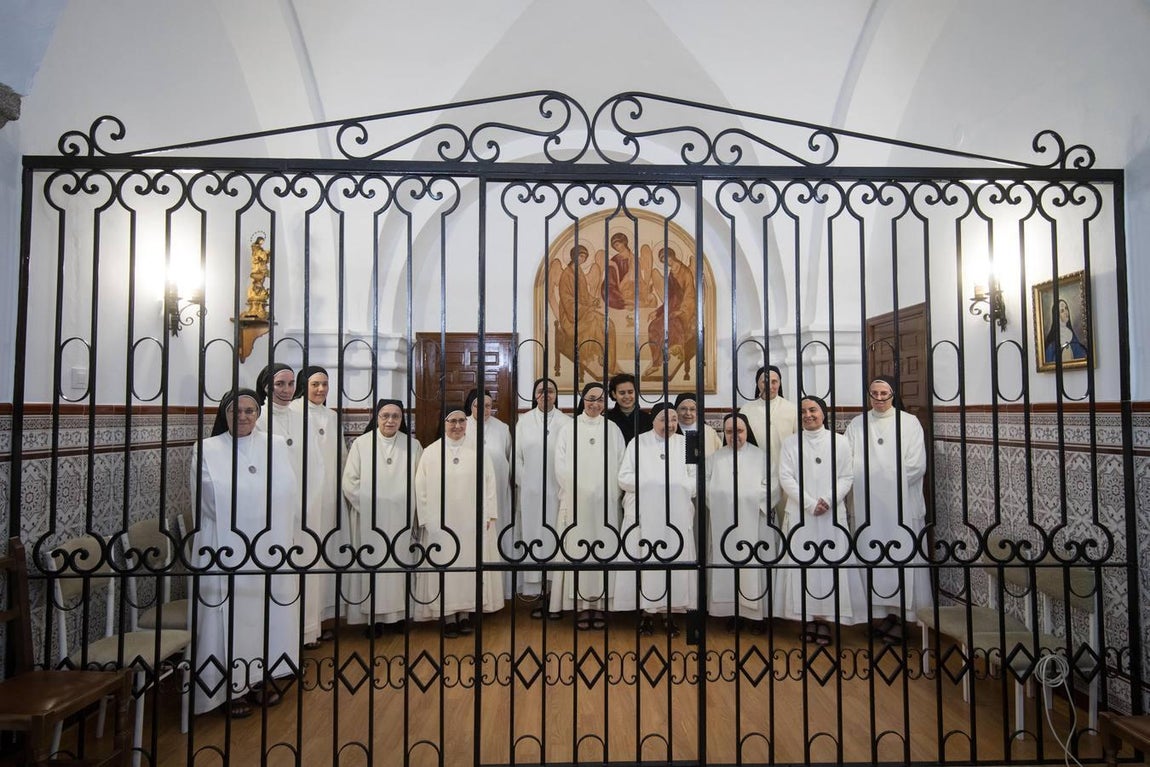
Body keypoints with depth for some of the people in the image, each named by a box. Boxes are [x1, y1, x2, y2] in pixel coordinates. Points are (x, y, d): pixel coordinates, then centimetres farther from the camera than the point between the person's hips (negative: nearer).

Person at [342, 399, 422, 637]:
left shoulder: (412, 445, 3)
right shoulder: (361, 443, -1)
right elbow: (350, 482, -2)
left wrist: (408, 507, -3)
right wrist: (369, 505, -7)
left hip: (401, 519, 1)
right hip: (370, 520, -1)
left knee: (399, 563, 6)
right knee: (372, 565, 2)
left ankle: (398, 614, 17)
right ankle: (373, 616, 12)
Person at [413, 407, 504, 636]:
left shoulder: (478, 451, 1)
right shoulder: (430, 452, 0)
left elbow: (489, 483, 3)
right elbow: (421, 488, 1)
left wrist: (489, 514, -2)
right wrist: (426, 520, -3)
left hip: (473, 522, 1)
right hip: (441, 522, -1)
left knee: (470, 566, 7)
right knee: (444, 568, 3)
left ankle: (465, 613, 18)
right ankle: (448, 617, 12)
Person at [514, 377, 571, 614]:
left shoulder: (566, 422, 0)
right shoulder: (524, 421, 5)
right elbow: (517, 456, 6)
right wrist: (524, 484, 0)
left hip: (558, 491, -1)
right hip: (531, 493, 2)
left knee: (555, 539, 1)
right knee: (534, 538, 3)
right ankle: (540, 595, 10)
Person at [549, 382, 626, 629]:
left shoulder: (613, 430, 9)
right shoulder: (569, 427, 5)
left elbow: (621, 465, 7)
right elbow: (561, 464, 1)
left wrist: (612, 492, -4)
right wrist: (575, 491, -7)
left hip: (605, 501, 1)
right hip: (576, 500, -1)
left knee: (603, 549, 2)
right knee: (577, 549, -1)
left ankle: (600, 604, 9)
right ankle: (581, 605, 6)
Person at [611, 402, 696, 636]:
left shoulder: (685, 443, 11)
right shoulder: (638, 443, 6)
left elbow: (694, 478, 6)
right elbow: (624, 478, 1)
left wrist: (678, 489, -11)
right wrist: (649, 484, -11)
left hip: (676, 514, 1)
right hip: (644, 514, -1)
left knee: (673, 560, 0)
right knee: (645, 560, -3)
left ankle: (669, 612, 9)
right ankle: (645, 612, 6)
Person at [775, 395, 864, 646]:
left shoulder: (839, 442, 5)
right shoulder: (791, 442, 5)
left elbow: (847, 477, 3)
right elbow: (786, 478, -1)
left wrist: (828, 500, -13)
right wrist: (810, 503, -11)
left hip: (832, 513, 0)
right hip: (800, 513, 0)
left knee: (830, 563, 0)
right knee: (802, 563, -1)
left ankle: (825, 618, 9)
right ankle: (807, 619, 7)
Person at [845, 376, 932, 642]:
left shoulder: (909, 422, 1)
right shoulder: (856, 425, 7)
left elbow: (916, 465, -5)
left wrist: (890, 483, -6)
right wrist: (861, 488, -12)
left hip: (902, 506, -2)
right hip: (868, 506, 2)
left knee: (902, 558, 1)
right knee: (874, 558, 5)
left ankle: (902, 616, 11)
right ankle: (883, 611, 16)